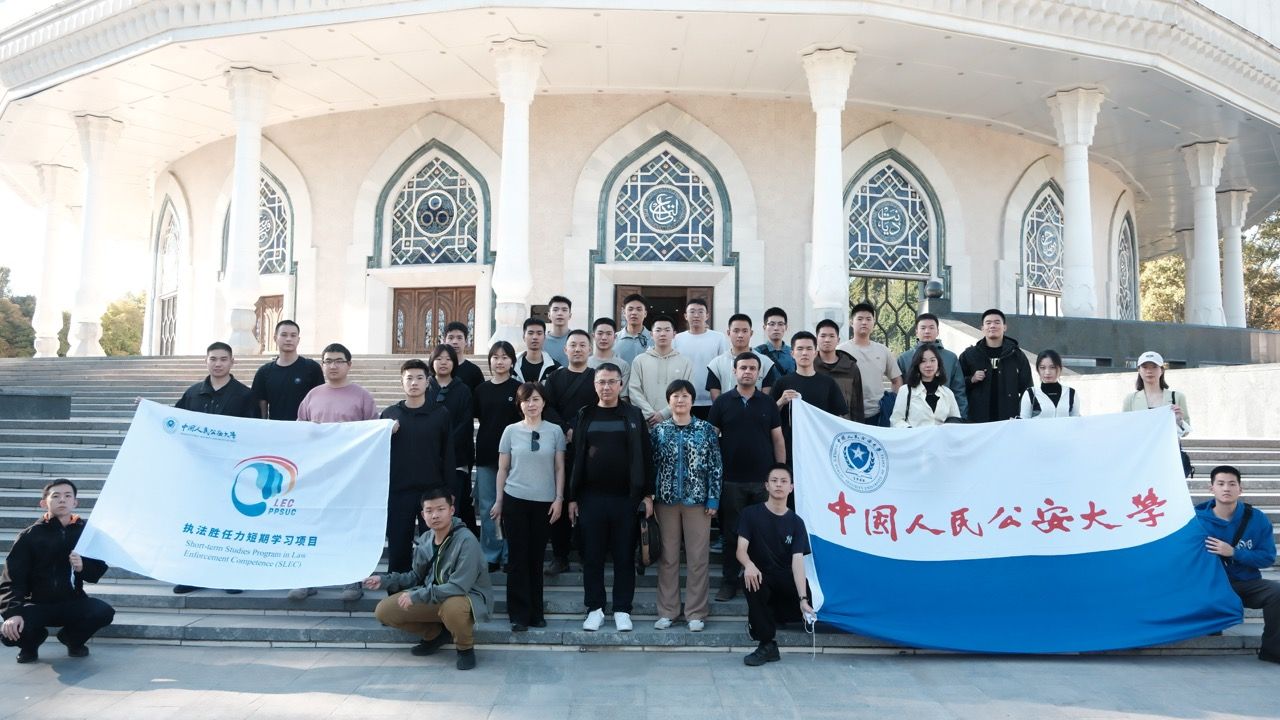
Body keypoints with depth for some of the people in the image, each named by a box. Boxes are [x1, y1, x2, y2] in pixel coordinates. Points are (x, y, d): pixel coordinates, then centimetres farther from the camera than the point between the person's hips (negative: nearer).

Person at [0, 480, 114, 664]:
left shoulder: (85, 531, -2)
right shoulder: (29, 536, -7)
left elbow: (99, 569, 3)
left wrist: (83, 567, -21)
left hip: (72, 602, 1)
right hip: (37, 605, -1)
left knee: (104, 612, -27)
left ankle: (73, 638, 10)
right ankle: (32, 640, 13)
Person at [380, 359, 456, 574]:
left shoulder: (441, 414, 2)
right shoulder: (389, 414, 7)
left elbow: (448, 456, 0)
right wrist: (386, 435, -11)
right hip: (397, 492, 1)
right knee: (398, 550, 6)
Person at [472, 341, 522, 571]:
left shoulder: (519, 388, 0)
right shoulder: (481, 390, 8)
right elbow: (477, 421, 11)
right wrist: (475, 449, 4)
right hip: (485, 455, 3)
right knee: (487, 507, 7)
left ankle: (509, 556, 14)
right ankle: (490, 556, 17)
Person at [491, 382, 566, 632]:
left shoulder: (555, 431, 2)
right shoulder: (511, 431, 2)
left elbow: (559, 468, 5)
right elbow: (502, 469, 7)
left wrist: (559, 499, -2)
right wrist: (498, 501, 5)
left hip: (545, 502, 0)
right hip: (515, 500, 0)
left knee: (536, 558, 7)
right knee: (518, 558, 2)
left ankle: (536, 612, 17)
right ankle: (519, 615, 9)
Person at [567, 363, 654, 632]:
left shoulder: (633, 416, 3)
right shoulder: (585, 416, 6)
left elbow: (644, 456, 2)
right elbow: (576, 458, 6)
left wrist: (647, 494, -3)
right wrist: (572, 497, 3)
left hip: (625, 497, -1)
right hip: (591, 497, 1)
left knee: (624, 556, 5)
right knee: (592, 556, 6)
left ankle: (622, 609, 15)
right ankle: (595, 608, 18)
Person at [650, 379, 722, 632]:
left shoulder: (706, 429, 1)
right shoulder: (658, 430, 4)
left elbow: (715, 465, 0)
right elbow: (651, 465, 4)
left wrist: (713, 498, -5)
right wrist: (649, 498, -1)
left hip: (697, 499, -1)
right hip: (666, 499, 1)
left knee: (698, 557, 3)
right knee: (668, 557, 7)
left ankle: (696, 613, 13)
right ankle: (667, 611, 17)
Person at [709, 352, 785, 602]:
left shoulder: (768, 403, 5)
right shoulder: (722, 402, 1)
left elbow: (778, 439, 6)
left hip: (764, 479, 1)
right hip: (731, 479, -1)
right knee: (732, 532, 7)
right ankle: (729, 581, 17)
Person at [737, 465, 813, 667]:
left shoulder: (796, 523, -1)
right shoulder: (751, 514, -2)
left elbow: (798, 561, -14)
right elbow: (741, 550, -12)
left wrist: (803, 599, -30)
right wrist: (749, 565, -38)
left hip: (786, 578, 2)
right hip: (760, 575, -2)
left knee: (808, 606, -28)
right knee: (751, 580, -37)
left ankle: (765, 617, 7)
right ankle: (767, 645, -22)